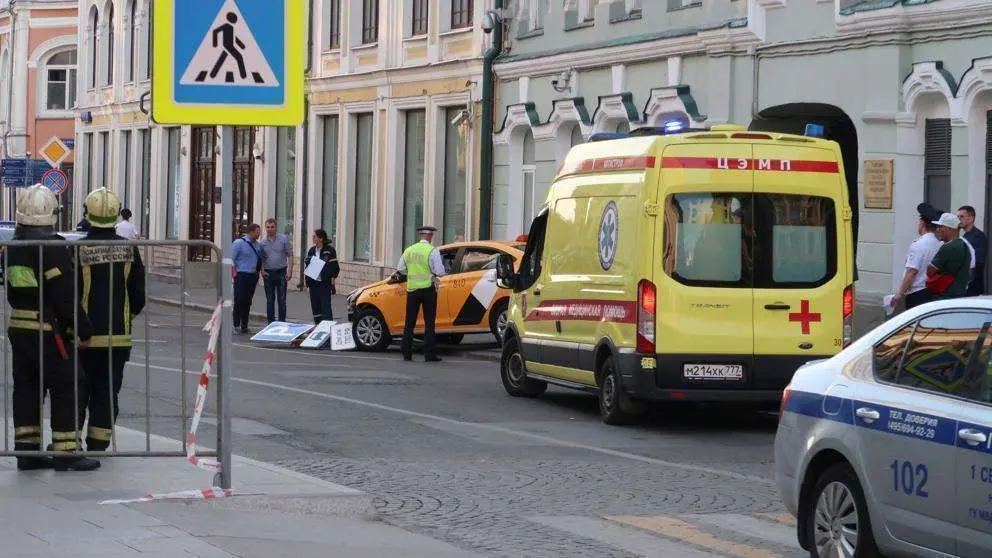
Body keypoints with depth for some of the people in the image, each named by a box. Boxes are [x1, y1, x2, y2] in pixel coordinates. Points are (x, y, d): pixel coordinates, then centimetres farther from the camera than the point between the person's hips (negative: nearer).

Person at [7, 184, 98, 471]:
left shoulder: (13, 247, 10)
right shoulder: (51, 246, -15)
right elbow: (65, 295, -17)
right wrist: (83, 330, -11)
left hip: (18, 326, 8)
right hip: (48, 329, -8)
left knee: (26, 388, 12)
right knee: (69, 387, -2)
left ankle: (27, 450, 14)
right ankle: (65, 452, -4)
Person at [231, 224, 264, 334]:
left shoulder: (257, 244, 13)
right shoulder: (239, 243, -6)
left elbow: (262, 258, 26)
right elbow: (231, 259, -8)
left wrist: (261, 270, 14)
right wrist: (234, 273, -14)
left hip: (253, 275, 6)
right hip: (241, 275, -6)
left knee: (248, 302, 7)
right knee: (239, 300, -8)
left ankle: (244, 325, 11)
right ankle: (237, 324, -2)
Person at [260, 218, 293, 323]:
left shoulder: (283, 239, 0)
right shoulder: (262, 242, 5)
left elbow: (290, 255, 1)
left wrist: (290, 271, -7)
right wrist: (262, 270, -4)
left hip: (281, 272, -2)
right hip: (268, 273, 2)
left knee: (282, 299, -2)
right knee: (270, 300, 7)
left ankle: (282, 321, 3)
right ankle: (271, 322, 13)